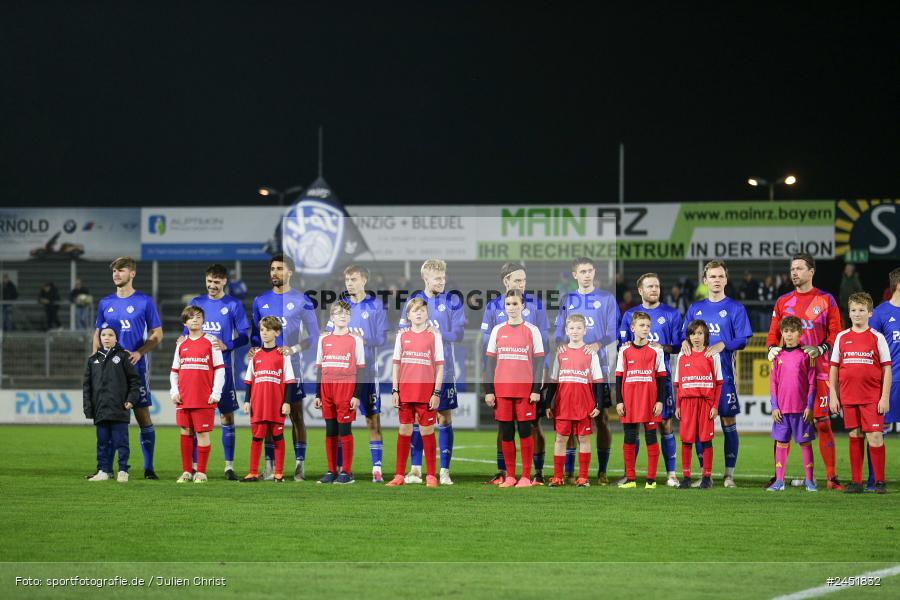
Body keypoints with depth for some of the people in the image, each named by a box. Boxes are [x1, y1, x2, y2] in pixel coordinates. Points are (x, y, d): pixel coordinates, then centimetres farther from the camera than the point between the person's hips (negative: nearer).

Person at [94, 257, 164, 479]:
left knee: (143, 415, -3)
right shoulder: (105, 303, 11)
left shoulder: (145, 302, 0)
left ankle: (148, 467, 1)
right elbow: (98, 334, 17)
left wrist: (140, 352, -14)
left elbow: (157, 334, 1)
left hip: (136, 368, -3)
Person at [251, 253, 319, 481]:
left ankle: (300, 464, 1)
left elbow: (313, 335, -1)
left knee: (296, 415, -2)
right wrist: (254, 349, -3)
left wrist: (294, 349, -16)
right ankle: (269, 465, 7)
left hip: (291, 365, -3)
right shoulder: (260, 301, 11)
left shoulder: (302, 301, -1)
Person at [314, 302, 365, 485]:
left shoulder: (355, 340, 2)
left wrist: (357, 395, -7)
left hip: (346, 389, -4)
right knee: (330, 431, 5)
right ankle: (331, 471, 11)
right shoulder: (324, 340, 12)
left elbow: (361, 370, 0)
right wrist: (318, 395, 10)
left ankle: (347, 472, 0)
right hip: (327, 389, 4)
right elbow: (319, 368, 15)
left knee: (344, 430, -5)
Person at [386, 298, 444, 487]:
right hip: (405, 392, 2)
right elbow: (396, 364, 11)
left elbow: (439, 367, 0)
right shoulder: (402, 336, 9)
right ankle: (399, 475, 10)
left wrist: (437, 393, -6)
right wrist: (394, 390, 3)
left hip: (426, 393, -2)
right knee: (404, 431, 5)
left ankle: (431, 475, 7)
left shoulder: (434, 336, 1)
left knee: (427, 431, 1)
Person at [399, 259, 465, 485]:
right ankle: (416, 469, 8)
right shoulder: (414, 300, 5)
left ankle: (444, 470, 4)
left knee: (444, 418, 0)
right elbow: (403, 332, 4)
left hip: (443, 371, -1)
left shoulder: (453, 300, 1)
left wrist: (439, 334, -18)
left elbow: (459, 333, -5)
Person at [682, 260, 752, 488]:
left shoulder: (735, 308, 4)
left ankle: (729, 475, 2)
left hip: (724, 373, -3)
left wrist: (722, 345, -19)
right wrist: (685, 342, -9)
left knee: (728, 422, -3)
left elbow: (742, 340, -2)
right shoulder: (695, 309, 15)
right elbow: (686, 337, 15)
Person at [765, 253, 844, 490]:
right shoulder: (783, 302, 13)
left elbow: (835, 333, 2)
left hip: (818, 369, -2)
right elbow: (773, 333, 14)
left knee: (822, 422, -4)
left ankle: (831, 477, -2)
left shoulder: (826, 300, 5)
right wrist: (772, 348, -7)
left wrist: (820, 349, -15)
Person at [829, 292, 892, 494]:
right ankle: (856, 481, 12)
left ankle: (879, 481, 0)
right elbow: (834, 368, 12)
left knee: (874, 436, -7)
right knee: (855, 436, 7)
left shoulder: (877, 337, -1)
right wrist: (833, 395, 6)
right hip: (849, 398, 3)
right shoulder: (842, 337, 8)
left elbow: (886, 369, -1)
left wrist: (885, 397, -7)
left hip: (872, 398, -3)